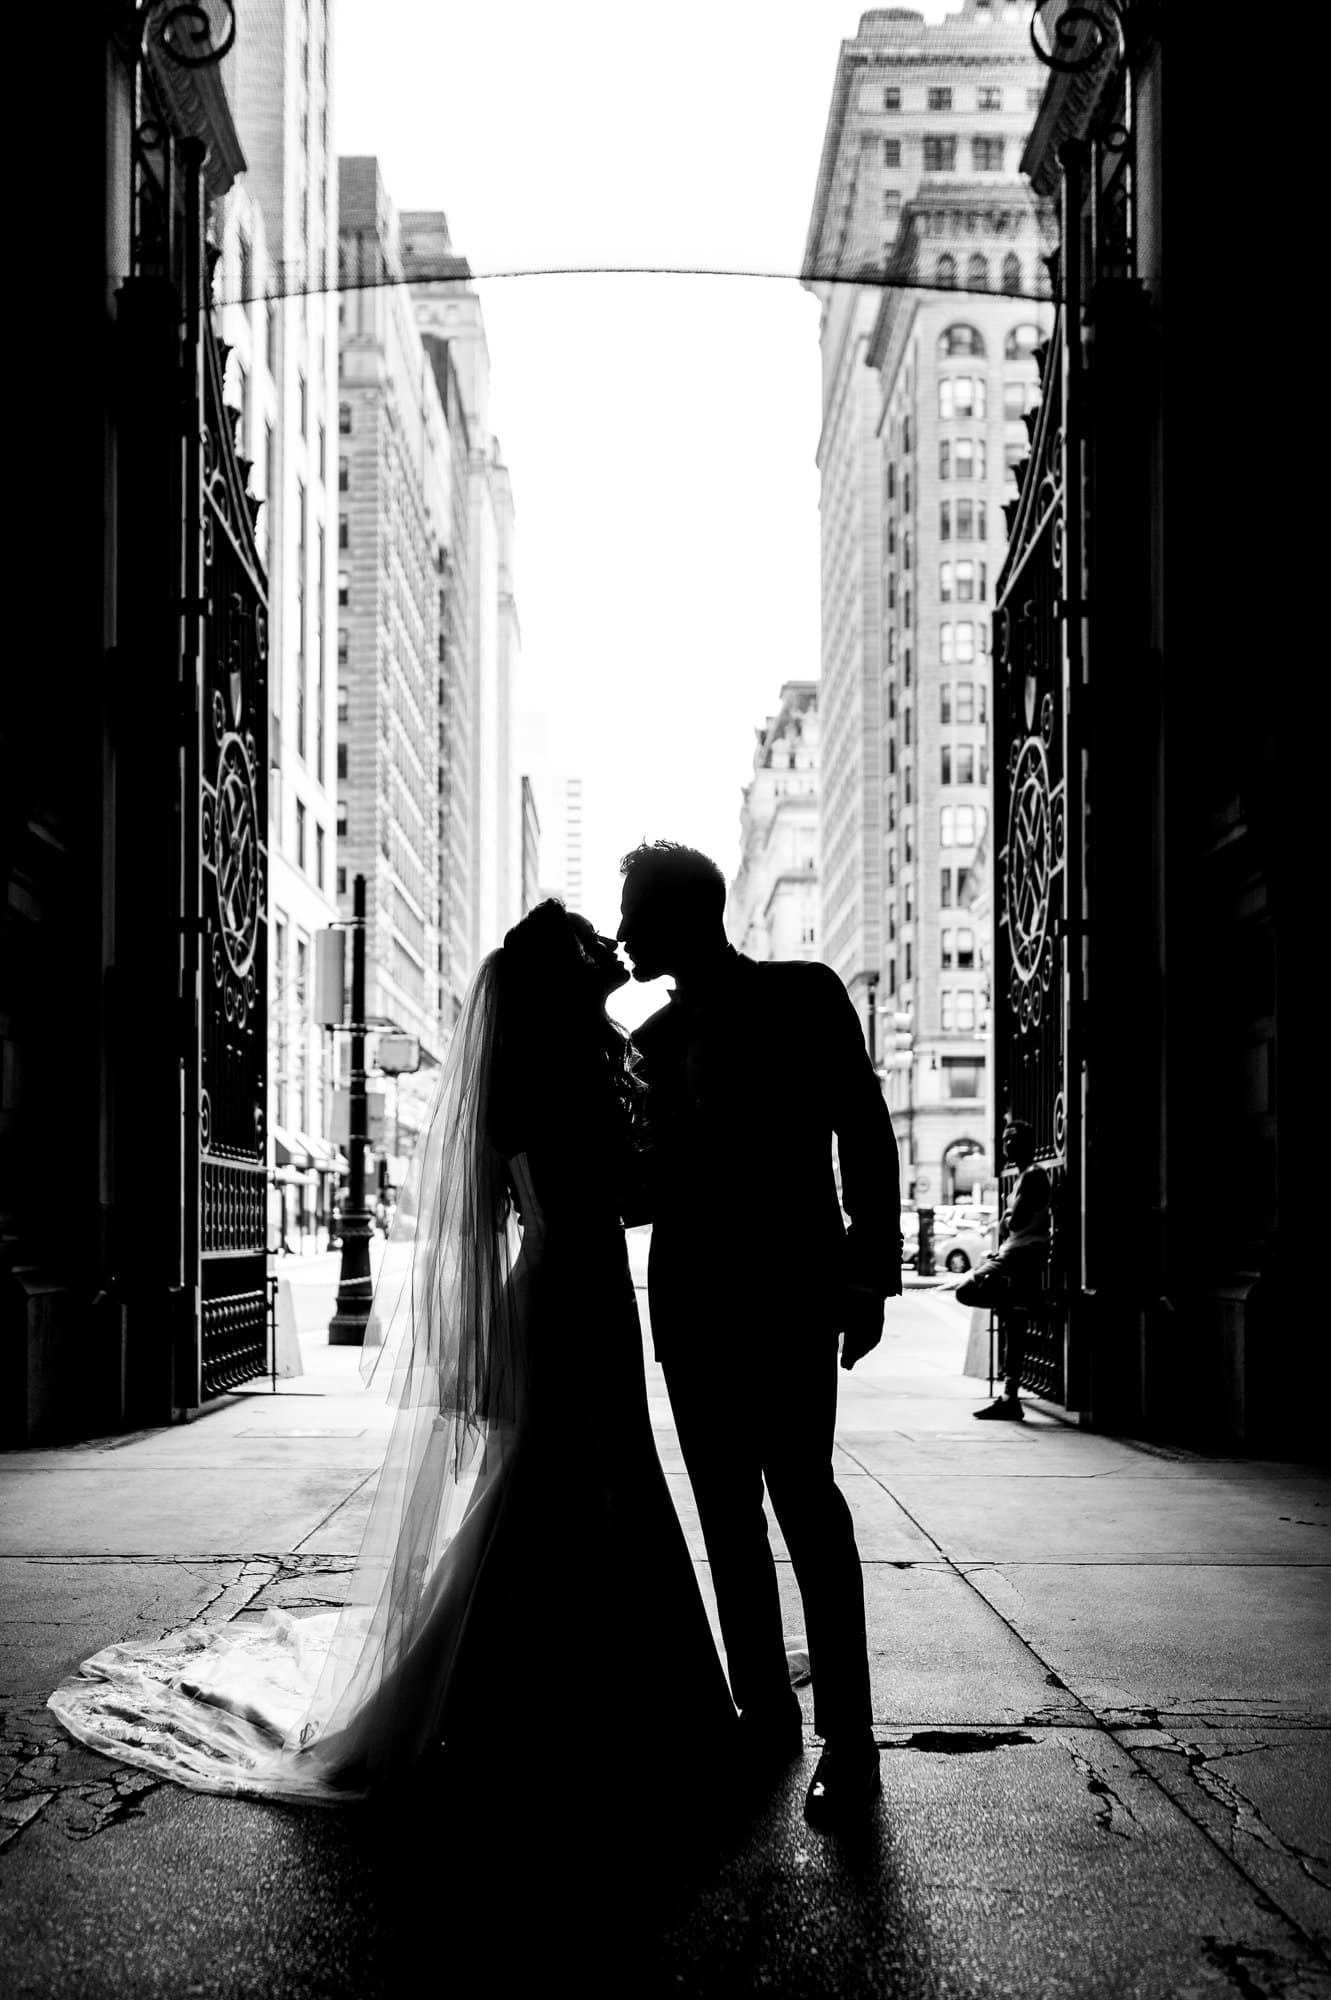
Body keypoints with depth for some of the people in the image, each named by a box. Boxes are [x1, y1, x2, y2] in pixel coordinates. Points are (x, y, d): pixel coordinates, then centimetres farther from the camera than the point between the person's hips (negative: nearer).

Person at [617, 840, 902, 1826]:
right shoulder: (653, 1040, 15)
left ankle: (847, 1736, -10)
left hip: (788, 1289, -6)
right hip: (692, 1298, 6)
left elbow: (866, 1135, -3)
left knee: (802, 1492, -13)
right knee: (729, 1512, 6)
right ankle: (765, 1711, 14)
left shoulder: (803, 996, 1)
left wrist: (867, 1274, -9)